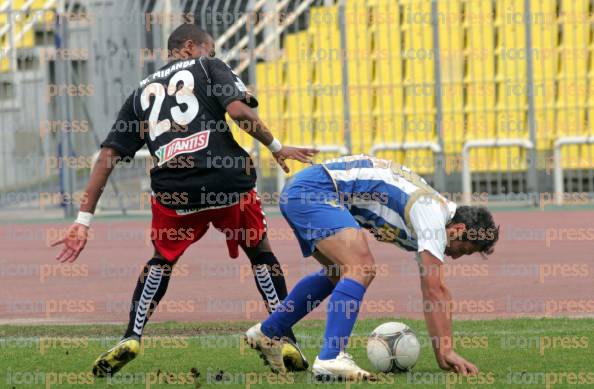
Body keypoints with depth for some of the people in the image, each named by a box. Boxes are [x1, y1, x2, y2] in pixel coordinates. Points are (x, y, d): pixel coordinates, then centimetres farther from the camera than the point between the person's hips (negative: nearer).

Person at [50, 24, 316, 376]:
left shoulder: (142, 92, 23)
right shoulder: (208, 68, 13)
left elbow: (109, 155, 17)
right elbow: (238, 110, -7)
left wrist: (84, 220, 14)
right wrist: (277, 148, 6)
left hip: (172, 191, 2)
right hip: (228, 181, -2)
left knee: (162, 259, 28)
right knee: (260, 251, 22)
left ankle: (131, 338, 11)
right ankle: (285, 340, 14)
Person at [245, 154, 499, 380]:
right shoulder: (433, 214, -13)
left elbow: (433, 292, 20)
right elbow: (434, 289, -17)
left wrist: (442, 354, 17)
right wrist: (446, 351, -16)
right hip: (316, 189, -11)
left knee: (338, 273, 27)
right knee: (362, 270, -22)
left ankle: (267, 334, 37)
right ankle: (330, 359, -29)